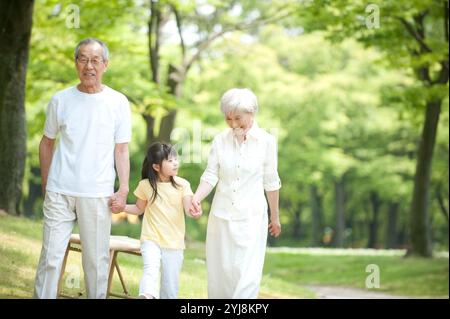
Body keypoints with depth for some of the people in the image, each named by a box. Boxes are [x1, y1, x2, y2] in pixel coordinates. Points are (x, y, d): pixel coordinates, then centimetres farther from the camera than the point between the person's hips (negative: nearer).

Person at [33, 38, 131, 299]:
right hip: (59, 193, 1)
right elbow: (47, 143, 14)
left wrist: (124, 189, -6)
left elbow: (121, 149, 2)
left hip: (97, 195, -1)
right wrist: (46, 184, 12)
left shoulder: (118, 103, 2)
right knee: (51, 257, -1)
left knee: (97, 260, 4)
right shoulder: (60, 100, 5)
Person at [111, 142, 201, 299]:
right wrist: (122, 207, -2)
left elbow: (188, 208, -13)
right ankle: (146, 296, -46)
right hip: (151, 240, -1)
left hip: (174, 244, 1)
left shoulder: (182, 184, -2)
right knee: (151, 269, -28)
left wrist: (193, 211, -36)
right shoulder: (146, 185, 0)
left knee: (170, 285, 7)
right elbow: (139, 209, 14)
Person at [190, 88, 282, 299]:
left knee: (247, 274, -10)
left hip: (251, 218, -3)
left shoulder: (266, 141, -3)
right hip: (221, 216, 3)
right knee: (219, 272, 6)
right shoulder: (220, 140, 2)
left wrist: (275, 217, 13)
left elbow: (271, 182, 5)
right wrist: (196, 198, -21)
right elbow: (210, 176, -2)